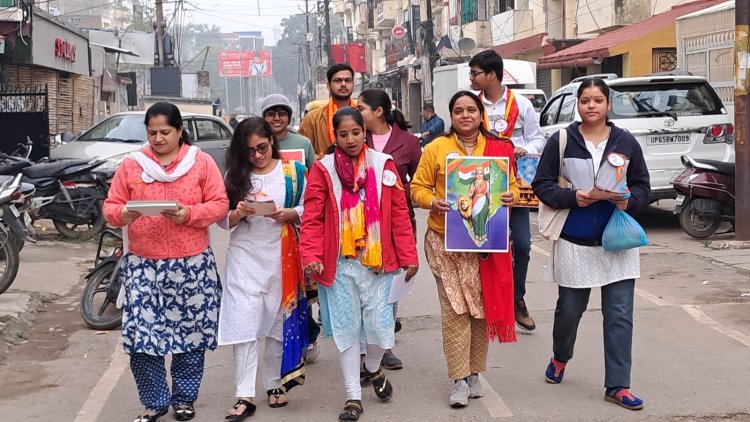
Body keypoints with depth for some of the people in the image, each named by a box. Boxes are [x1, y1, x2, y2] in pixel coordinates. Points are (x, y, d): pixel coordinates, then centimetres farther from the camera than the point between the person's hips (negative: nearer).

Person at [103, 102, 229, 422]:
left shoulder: (201, 162, 2)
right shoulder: (131, 165, 6)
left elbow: (219, 204, -2)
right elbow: (110, 206, 5)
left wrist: (189, 214, -18)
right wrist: (122, 214, -18)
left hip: (192, 264, -1)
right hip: (143, 264, 1)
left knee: (191, 334, 7)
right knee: (141, 334, -3)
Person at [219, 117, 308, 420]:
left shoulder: (293, 171, 0)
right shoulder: (234, 175, 3)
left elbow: (308, 210, 3)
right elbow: (222, 219, 4)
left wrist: (289, 214, -16)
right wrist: (238, 213, -17)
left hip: (281, 256, 0)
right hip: (244, 258, 0)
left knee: (278, 322, 10)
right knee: (243, 325, -6)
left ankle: (275, 385, 25)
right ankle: (244, 397, -4)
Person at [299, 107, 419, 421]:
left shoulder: (383, 165, 3)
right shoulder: (323, 170, -2)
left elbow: (400, 213, 3)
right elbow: (312, 218, -6)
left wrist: (408, 256, 1)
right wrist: (311, 256, -18)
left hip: (377, 262, 1)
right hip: (340, 264, -1)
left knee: (378, 324, 2)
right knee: (347, 328, 6)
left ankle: (373, 369, 35)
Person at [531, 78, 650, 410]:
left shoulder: (626, 142, 2)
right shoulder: (561, 140, -2)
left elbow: (643, 187, 6)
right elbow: (542, 184, -1)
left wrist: (628, 200, -15)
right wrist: (571, 197, -18)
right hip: (574, 242, -1)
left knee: (619, 315, 0)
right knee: (569, 308, 12)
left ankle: (617, 385, 9)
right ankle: (560, 357, 43)